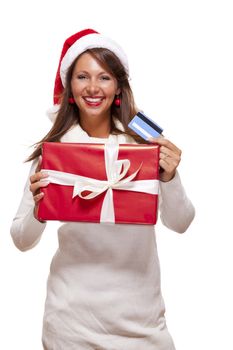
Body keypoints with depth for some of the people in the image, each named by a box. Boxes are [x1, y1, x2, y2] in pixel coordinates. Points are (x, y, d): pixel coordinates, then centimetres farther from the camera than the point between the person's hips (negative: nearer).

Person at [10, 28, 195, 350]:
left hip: (140, 309, 1)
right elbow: (23, 241, -3)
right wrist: (38, 207, -23)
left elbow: (179, 224, -4)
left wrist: (170, 178, -22)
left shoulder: (145, 143, -5)